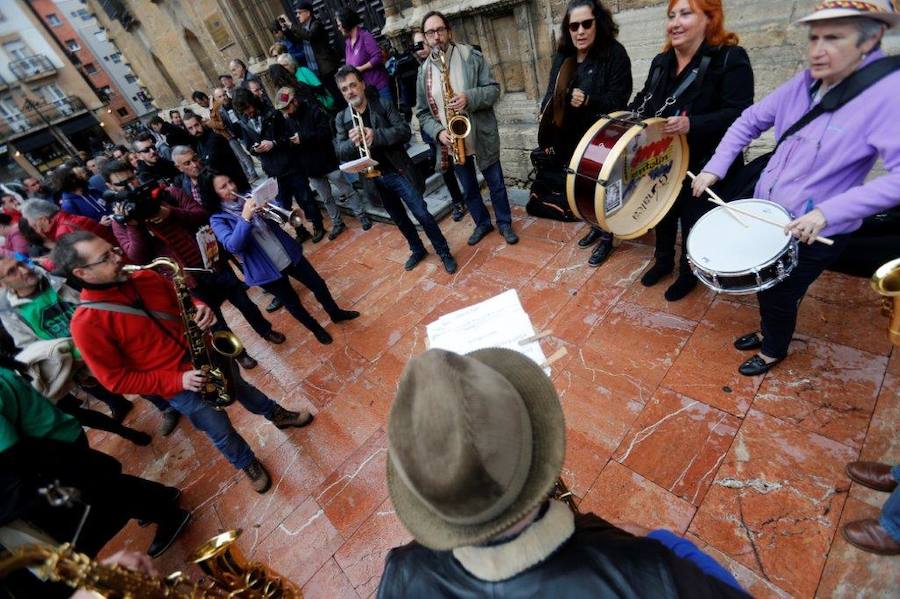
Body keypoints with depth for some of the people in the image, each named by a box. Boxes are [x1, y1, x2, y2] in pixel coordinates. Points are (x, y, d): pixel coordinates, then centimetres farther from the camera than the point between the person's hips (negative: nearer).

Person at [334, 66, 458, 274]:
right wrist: (352, 141, -25)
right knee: (399, 219, 16)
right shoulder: (341, 119, 5)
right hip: (374, 179, 4)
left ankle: (444, 253, 12)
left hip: (398, 172, -4)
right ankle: (417, 250, 35)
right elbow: (340, 151, -2)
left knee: (422, 214, -3)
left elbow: (405, 131, -14)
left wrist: (375, 135, -28)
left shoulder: (384, 105, -4)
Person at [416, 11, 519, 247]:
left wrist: (470, 98, -26)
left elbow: (494, 89, -8)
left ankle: (504, 223, 29)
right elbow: (422, 112, 3)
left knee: (496, 184, 9)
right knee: (469, 190, 15)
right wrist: (438, 132, -15)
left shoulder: (472, 56, -5)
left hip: (482, 137, -2)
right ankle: (483, 223, 36)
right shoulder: (423, 72, 2)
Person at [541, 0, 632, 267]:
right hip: (571, 139, 6)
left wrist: (588, 101, -32)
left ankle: (607, 238, 20)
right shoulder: (563, 56, 8)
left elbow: (618, 100, -16)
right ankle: (596, 227, 37)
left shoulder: (614, 53, -10)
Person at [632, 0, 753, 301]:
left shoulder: (731, 58, -14)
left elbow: (740, 115, -21)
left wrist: (692, 124, -35)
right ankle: (663, 261, 42)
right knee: (663, 213, 19)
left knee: (693, 222, 8)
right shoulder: (661, 61, 8)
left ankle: (689, 274, 30)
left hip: (702, 166, -6)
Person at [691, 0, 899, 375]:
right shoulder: (804, 84, -2)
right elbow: (751, 121, 7)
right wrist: (714, 168, -4)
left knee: (781, 295, 11)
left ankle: (774, 350, 39)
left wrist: (828, 212, -33)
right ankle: (767, 331, 50)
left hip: (814, 234, -6)